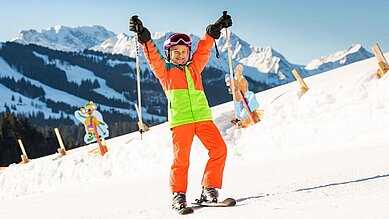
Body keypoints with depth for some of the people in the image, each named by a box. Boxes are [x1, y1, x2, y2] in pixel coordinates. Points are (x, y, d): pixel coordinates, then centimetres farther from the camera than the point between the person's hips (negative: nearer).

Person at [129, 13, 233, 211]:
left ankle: (209, 190, -2)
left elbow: (203, 48, 25)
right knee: (181, 159, -11)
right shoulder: (164, 71, 14)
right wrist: (143, 37, -11)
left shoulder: (194, 68, 24)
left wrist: (216, 29, 23)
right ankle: (178, 196, 3)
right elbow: (152, 56, 2)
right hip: (180, 120, -4)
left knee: (219, 149, -10)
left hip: (202, 116, 4)